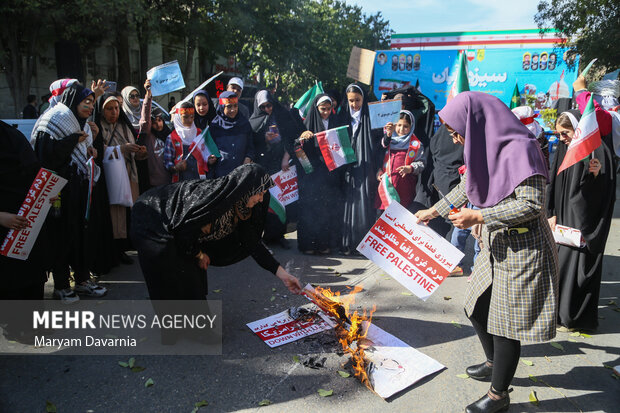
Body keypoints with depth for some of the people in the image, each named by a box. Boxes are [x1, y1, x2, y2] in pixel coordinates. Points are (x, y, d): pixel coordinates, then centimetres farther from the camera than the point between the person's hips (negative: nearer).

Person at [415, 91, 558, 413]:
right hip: (496, 245, 9)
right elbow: (466, 188, 20)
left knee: (505, 321, 1)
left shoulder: (519, 149, -21)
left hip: (522, 250, -9)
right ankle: (493, 363, 44)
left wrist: (478, 217, -23)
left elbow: (531, 203, -25)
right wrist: (433, 211, 25)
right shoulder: (485, 147, 6)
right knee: (477, 309, 19)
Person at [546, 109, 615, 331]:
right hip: (564, 219, 7)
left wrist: (596, 173, -33)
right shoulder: (563, 149, 9)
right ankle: (560, 311, 24)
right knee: (561, 263, 10)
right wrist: (552, 214, 7)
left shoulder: (598, 150, -11)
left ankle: (575, 317, 12)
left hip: (584, 222, -7)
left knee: (576, 266, -2)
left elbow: (605, 190, -14)